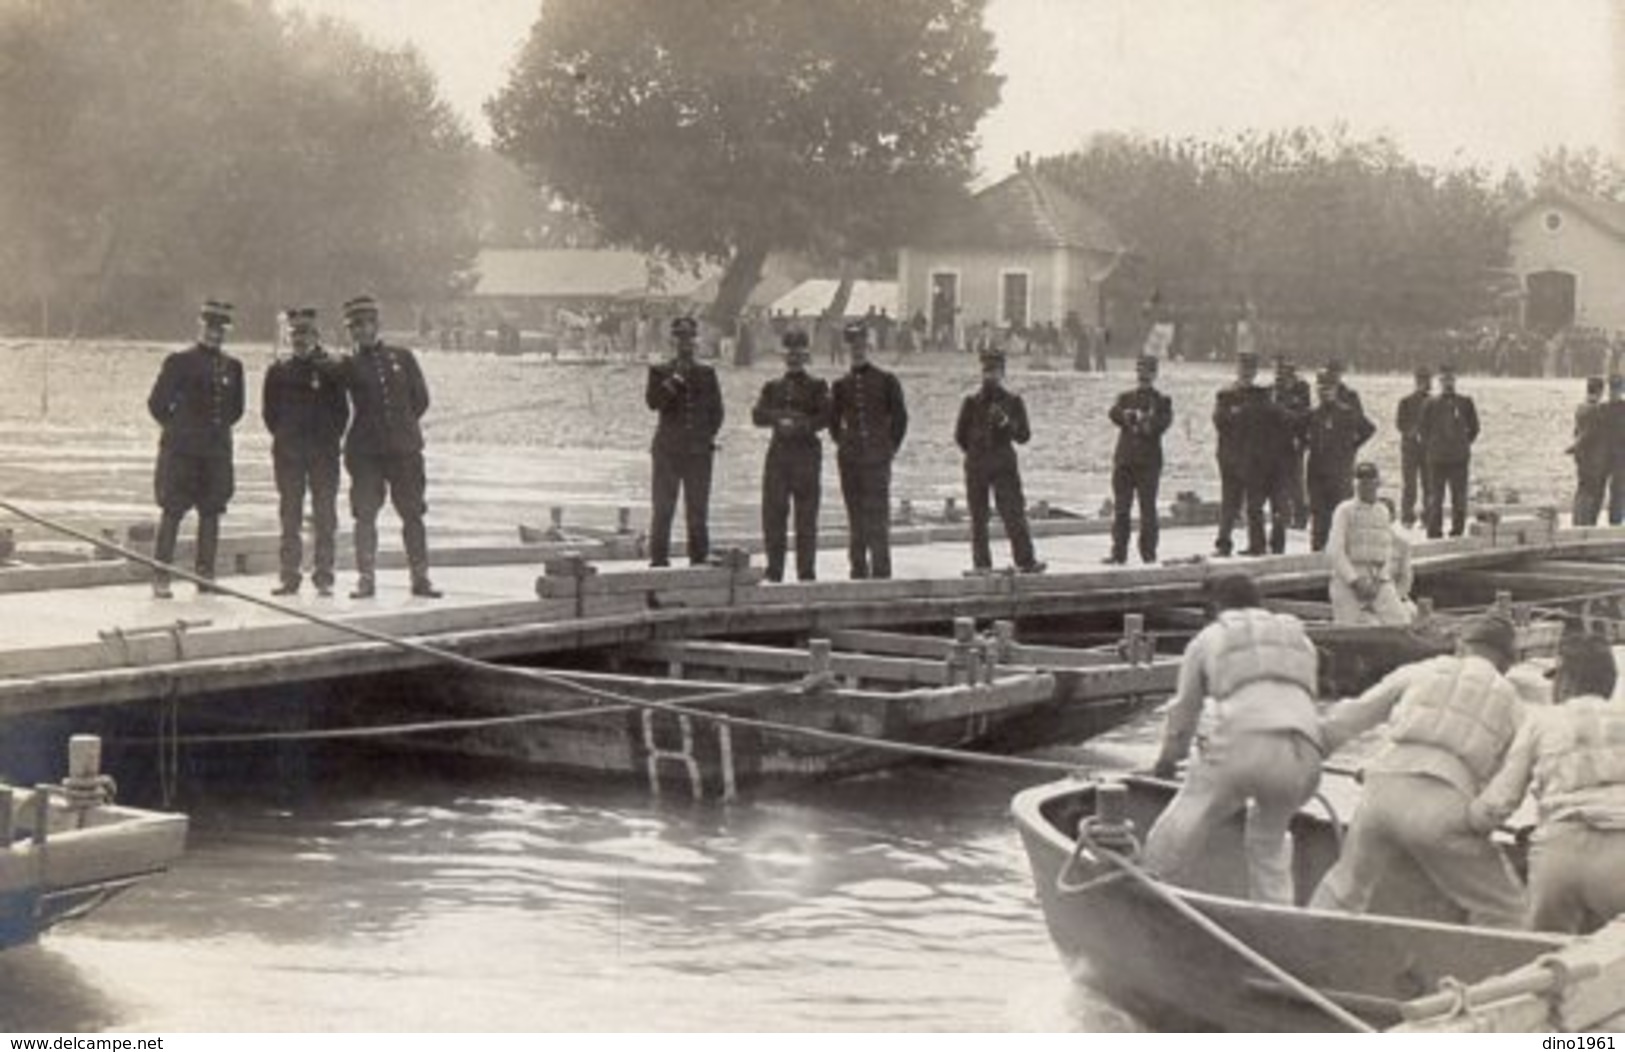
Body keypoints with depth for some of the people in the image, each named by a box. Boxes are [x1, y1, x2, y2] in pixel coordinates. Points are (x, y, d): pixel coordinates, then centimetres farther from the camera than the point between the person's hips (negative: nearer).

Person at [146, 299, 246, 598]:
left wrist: (219, 428, 12)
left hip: (217, 452, 4)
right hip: (180, 450, -4)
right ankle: (161, 578, -2)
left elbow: (236, 408, 22)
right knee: (172, 511, -4)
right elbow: (157, 403, 2)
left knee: (211, 513, 5)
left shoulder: (232, 367, 11)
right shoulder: (179, 362, -1)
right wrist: (177, 429, 5)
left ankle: (205, 574, 12)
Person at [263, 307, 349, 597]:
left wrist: (330, 438, -1)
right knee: (290, 517, 3)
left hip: (324, 453, -2)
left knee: (325, 517, -2)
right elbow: (269, 411, 11)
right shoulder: (278, 371, 8)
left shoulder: (331, 369, 3)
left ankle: (323, 578, 2)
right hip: (288, 453, 2)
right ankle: (290, 578, 7)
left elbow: (342, 410, 4)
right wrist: (283, 437, 5)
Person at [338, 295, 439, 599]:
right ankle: (366, 579, 4)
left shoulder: (402, 357, 8)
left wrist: (402, 425, 8)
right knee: (365, 516, -2)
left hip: (404, 448, 1)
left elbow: (421, 399, 11)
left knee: (413, 514, 1)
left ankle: (420, 579, 5)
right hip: (365, 452, 0)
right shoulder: (349, 366, 5)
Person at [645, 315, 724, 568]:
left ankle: (699, 561, 7)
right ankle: (659, 560, -2)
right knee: (663, 509, -5)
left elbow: (716, 410, 17)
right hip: (668, 451, -2)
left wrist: (708, 435, 5)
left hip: (699, 451, 2)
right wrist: (676, 379, -14)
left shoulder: (707, 374, 13)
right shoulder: (660, 372, 7)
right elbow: (653, 401, -9)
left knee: (698, 511, 1)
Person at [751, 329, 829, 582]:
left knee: (806, 514, -3)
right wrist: (781, 417, -13)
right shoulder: (772, 387, 16)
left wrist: (801, 425, -17)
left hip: (806, 452, -3)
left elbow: (825, 417, -5)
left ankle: (806, 570, 1)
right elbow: (758, 416, 3)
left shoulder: (817, 387, 8)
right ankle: (774, 569, 6)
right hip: (778, 454, 3)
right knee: (772, 513, -1)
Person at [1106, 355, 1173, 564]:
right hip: (1124, 459, 2)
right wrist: (1137, 416, -20)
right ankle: (1119, 552, 4)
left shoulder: (1162, 401, 8)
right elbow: (1114, 413, -5)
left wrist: (1132, 420, -15)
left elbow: (1163, 422, -10)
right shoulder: (1125, 398, 16)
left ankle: (1149, 553, 3)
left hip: (1149, 461, -2)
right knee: (1120, 508, 1)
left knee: (1148, 508, -2)